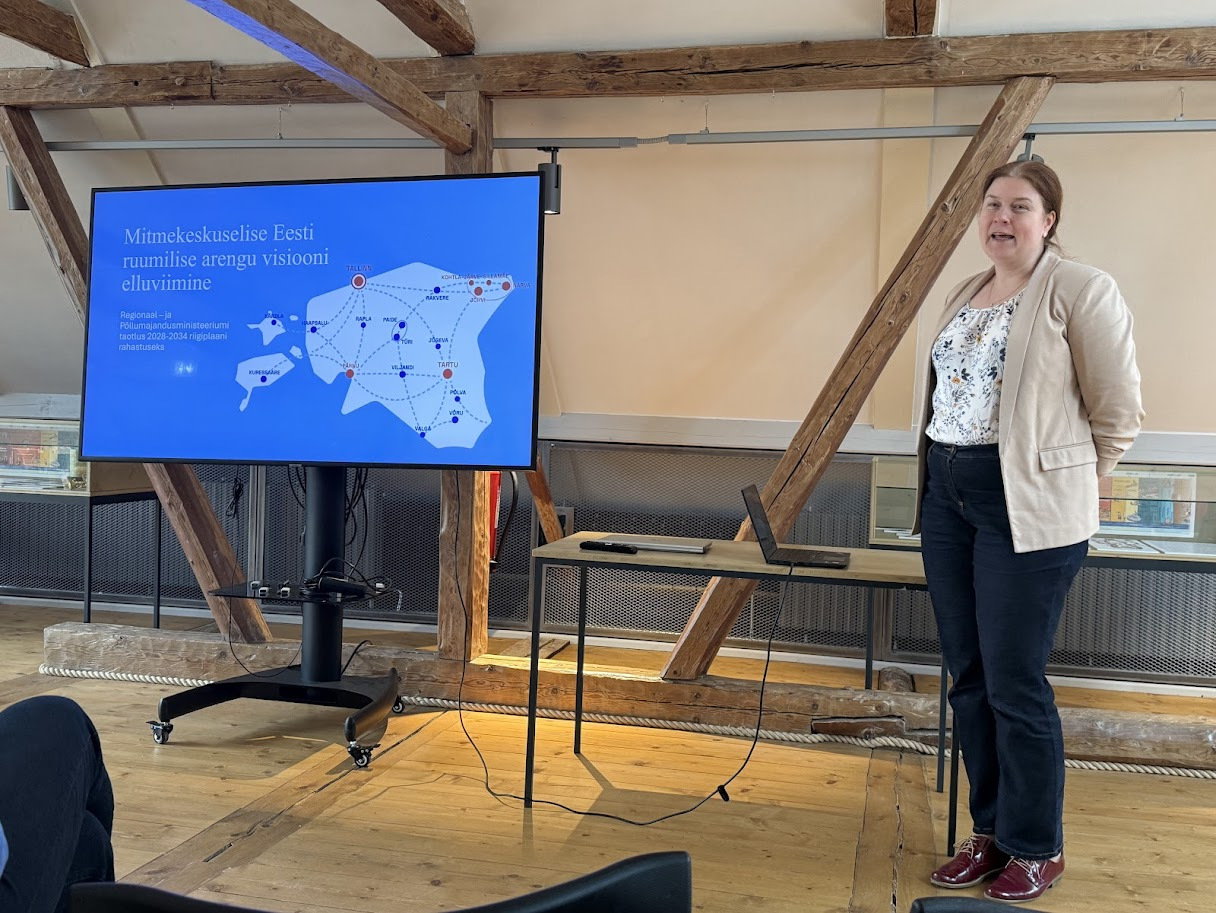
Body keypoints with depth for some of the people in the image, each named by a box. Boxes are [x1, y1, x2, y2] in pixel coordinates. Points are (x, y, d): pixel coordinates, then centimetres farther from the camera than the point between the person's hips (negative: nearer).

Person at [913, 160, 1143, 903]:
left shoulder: (1081, 291, -8)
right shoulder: (965, 295, 14)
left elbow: (1118, 413, -7)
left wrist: (1064, 483, 3)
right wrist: (943, 475, 12)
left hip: (1028, 508, -7)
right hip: (947, 496, 7)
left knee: (1014, 683, -1)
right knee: (969, 676, 12)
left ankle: (1038, 847, 20)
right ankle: (992, 829, 29)